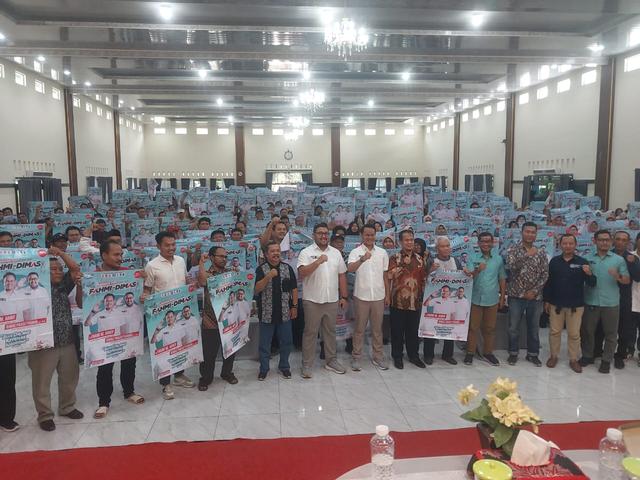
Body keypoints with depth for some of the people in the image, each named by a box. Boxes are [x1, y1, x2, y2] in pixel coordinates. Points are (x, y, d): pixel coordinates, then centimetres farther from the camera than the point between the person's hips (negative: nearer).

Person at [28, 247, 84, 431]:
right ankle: (45, 415, 20)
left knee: (69, 377, 16)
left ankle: (67, 407, 35)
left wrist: (61, 253, -5)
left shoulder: (63, 286, 7)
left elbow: (75, 269, 2)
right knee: (42, 381, 6)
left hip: (67, 342, 5)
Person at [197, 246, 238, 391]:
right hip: (211, 322, -4)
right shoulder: (207, 274, -4)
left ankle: (227, 372, 38)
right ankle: (205, 378, 24)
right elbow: (202, 281, -28)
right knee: (209, 353, 6)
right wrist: (201, 262, -23)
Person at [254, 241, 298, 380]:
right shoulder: (261, 269, -5)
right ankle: (263, 369, 24)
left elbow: (294, 289, 7)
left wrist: (294, 307, 2)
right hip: (267, 314, -2)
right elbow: (256, 290, -15)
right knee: (265, 343, 9)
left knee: (286, 342, 10)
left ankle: (284, 366, 28)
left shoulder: (287, 268, 3)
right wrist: (268, 277, -26)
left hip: (284, 313, 2)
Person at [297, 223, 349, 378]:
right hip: (312, 300, -4)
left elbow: (342, 275, 11)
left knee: (330, 331, 15)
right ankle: (307, 364, 13)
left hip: (332, 300, 4)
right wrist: (318, 262, -29)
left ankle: (331, 361, 28)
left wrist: (343, 297, 8)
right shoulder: (306, 252, -6)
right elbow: (301, 273, -19)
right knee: (310, 332, 4)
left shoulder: (336, 253, 8)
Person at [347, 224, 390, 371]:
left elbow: (385, 275, 11)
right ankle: (356, 357, 17)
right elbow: (350, 269, -25)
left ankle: (378, 357, 23)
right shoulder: (356, 252, -5)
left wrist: (387, 295, 10)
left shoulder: (382, 253, 5)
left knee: (377, 328, 12)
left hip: (378, 296, 3)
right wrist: (362, 259, -42)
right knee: (359, 328, 6)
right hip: (361, 296, -3)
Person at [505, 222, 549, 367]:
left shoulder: (541, 253, 5)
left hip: (535, 296, 2)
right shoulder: (513, 250, -2)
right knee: (514, 327, 6)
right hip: (516, 295, -2)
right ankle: (513, 353, 20)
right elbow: (512, 267, -19)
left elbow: (545, 274, 1)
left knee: (534, 327, 11)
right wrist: (527, 256, -27)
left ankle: (533, 354, 25)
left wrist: (535, 291, -9)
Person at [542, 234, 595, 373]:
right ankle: (553, 356, 25)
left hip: (576, 305, -1)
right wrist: (546, 300, 2)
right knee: (554, 331, 10)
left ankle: (573, 360, 20)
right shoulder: (554, 261, 0)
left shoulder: (582, 262, -4)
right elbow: (548, 282, 4)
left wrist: (589, 274, -28)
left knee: (574, 334, 8)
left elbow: (592, 284, -7)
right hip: (556, 304, 1)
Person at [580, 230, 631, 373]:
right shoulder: (587, 259, 4)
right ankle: (587, 356, 26)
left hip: (611, 303, -1)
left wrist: (618, 277, -20)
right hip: (590, 302, 1)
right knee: (586, 331, 11)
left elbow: (627, 280, 1)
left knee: (610, 333, 7)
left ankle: (606, 360, 19)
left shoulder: (619, 259, 2)